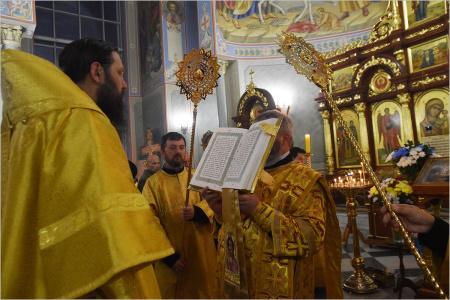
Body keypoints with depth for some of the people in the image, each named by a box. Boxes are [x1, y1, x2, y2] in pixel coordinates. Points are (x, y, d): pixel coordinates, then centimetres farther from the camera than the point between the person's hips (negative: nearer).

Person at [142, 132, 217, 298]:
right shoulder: (153, 183, -1)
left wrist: (196, 212, -26)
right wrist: (169, 257, -12)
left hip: (202, 254, 2)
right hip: (172, 259, -2)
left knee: (204, 291, 11)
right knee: (173, 294, 10)